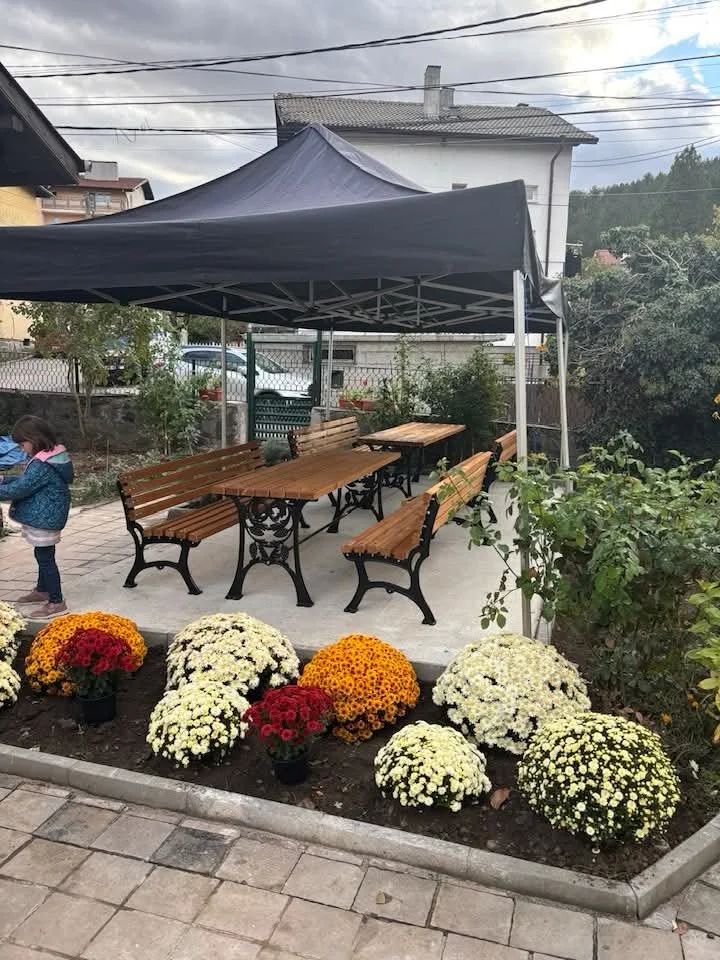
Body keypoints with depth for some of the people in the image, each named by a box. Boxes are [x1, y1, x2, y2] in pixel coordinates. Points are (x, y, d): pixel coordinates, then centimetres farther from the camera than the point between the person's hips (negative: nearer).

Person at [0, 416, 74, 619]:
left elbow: (19, 489, -23)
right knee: (43, 556, 23)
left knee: (45, 558, -1)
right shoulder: (54, 455, 7)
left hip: (44, 518, -10)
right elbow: (27, 480, 17)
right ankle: (42, 591, 40)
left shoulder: (42, 465, -25)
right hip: (45, 517, 10)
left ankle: (56, 602, 6)